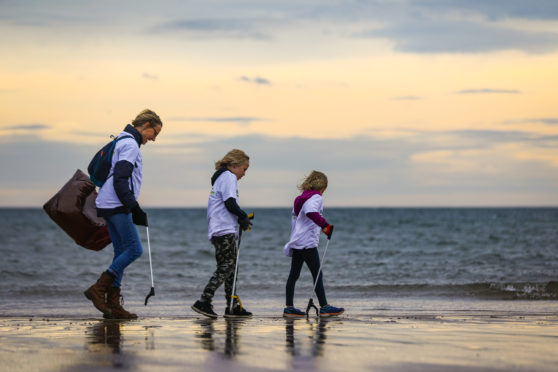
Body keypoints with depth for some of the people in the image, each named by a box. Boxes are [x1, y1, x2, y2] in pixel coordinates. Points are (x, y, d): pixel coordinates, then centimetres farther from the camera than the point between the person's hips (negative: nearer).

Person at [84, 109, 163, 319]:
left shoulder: (121, 142, 21)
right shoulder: (130, 144, -10)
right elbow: (120, 179, -20)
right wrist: (134, 207, -21)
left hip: (108, 205, 10)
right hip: (117, 206, -10)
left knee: (122, 252, 8)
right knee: (134, 249, -8)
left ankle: (112, 304, 5)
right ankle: (98, 289, -11)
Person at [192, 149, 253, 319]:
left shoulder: (220, 177, 25)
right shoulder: (229, 177, -6)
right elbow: (230, 203, -16)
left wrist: (241, 218, 17)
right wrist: (243, 217, -3)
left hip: (218, 231, 11)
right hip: (225, 230, -11)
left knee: (231, 267, 11)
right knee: (226, 267, -13)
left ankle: (233, 306, 12)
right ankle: (203, 302, -19)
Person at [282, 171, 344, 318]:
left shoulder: (300, 198, 17)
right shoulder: (315, 197, -9)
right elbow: (311, 212, -30)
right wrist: (324, 225, -31)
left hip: (296, 243, 9)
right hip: (308, 243, -9)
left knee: (294, 274, 8)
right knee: (317, 274, -3)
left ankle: (289, 307, 8)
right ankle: (324, 307, -1)